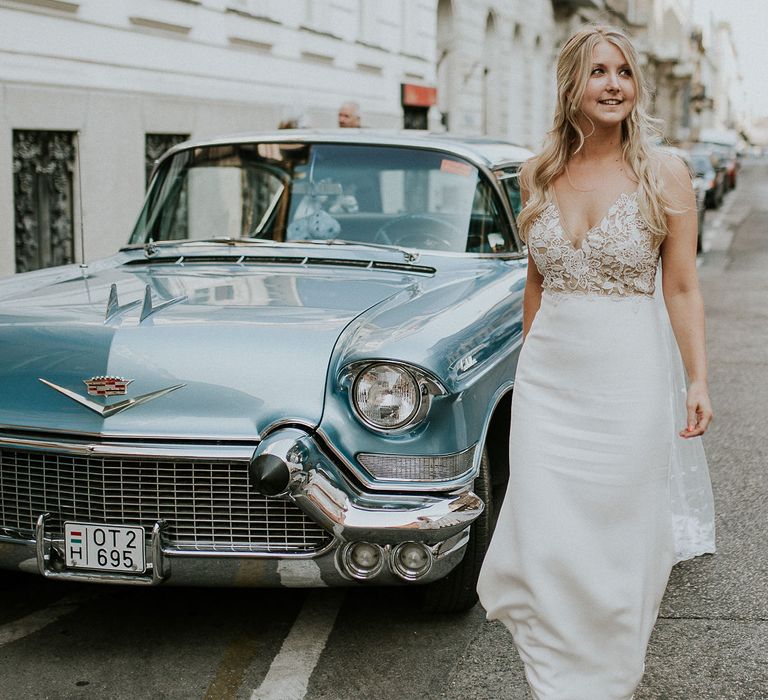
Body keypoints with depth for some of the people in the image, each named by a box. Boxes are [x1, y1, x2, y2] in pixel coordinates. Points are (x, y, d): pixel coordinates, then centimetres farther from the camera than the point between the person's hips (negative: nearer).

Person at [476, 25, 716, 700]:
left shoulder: (664, 173, -5)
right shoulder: (538, 176, 5)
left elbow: (683, 287, -3)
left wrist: (698, 381, -9)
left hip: (629, 374, -3)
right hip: (548, 375, 3)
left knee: (621, 536, 6)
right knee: (545, 537, 1)